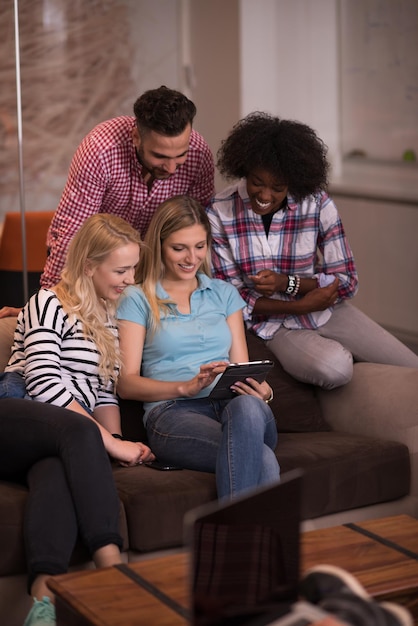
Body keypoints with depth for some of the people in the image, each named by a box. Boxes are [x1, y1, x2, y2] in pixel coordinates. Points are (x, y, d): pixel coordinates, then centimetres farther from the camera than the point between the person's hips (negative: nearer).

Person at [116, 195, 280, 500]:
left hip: (232, 404, 4)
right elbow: (126, 383, 4)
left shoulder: (224, 293, 25)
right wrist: (187, 387, -12)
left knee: (247, 406, -41)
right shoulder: (137, 300, 13)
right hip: (173, 413, -3)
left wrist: (260, 390, -6)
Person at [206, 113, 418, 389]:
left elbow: (347, 281, -6)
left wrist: (287, 283, -22)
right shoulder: (220, 213, -13)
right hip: (275, 322, -2)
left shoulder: (318, 204, -12)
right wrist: (300, 306, -20)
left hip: (327, 310, 2)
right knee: (334, 368, -33)